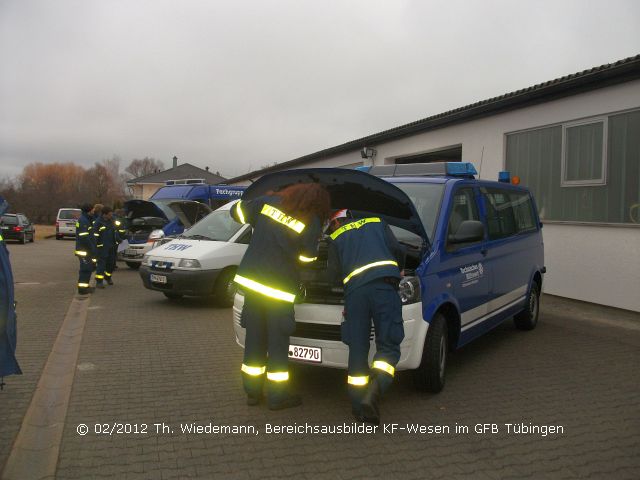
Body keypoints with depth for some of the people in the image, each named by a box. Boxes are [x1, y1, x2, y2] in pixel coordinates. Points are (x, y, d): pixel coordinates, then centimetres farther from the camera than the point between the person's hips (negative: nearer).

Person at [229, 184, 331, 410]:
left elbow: (238, 211, 12)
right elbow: (307, 257, 3)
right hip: (279, 288, -5)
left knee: (255, 338, 14)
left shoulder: (268, 201, 1)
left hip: (251, 279, 5)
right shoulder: (312, 224, -9)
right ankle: (277, 396, 17)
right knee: (278, 341, 7)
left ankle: (253, 391, 25)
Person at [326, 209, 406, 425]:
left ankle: (359, 405, 8)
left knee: (357, 349, 8)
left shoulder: (335, 237, 25)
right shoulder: (377, 222, 27)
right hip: (383, 285, 0)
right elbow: (397, 250, 15)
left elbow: (334, 273, 16)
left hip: (354, 290, 1)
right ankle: (373, 393, -22)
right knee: (388, 346, 0)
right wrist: (397, 271, 34)